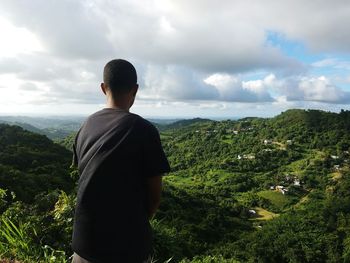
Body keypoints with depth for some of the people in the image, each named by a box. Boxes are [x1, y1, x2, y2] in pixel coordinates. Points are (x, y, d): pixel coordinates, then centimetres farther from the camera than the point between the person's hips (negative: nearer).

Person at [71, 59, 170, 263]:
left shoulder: (86, 127, -1)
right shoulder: (144, 130, -17)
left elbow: (89, 181, 7)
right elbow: (155, 195, -11)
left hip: (85, 239, 4)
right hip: (130, 243, -4)